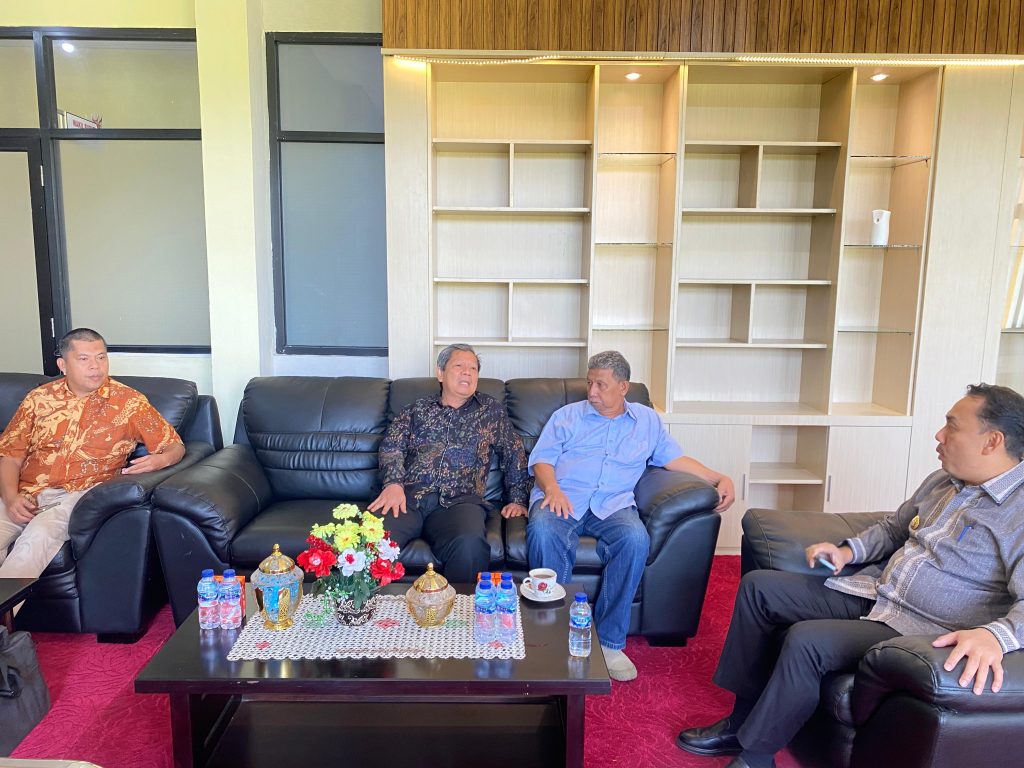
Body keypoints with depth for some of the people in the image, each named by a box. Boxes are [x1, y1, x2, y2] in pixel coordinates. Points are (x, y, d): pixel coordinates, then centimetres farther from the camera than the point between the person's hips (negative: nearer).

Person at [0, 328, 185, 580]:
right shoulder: (39, 398, 15)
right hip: (25, 494, 3)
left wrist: (161, 459, -17)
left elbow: (176, 447, 8)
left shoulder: (129, 402, 7)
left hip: (80, 494, -2)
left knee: (38, 537, -32)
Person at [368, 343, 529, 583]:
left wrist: (517, 499, 8)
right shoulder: (417, 410, 21)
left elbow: (514, 453, 19)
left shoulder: (491, 410, 21)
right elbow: (392, 447, 11)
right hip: (408, 497, 1)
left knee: (470, 545, -36)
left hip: (459, 500, -1)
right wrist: (393, 484, -8)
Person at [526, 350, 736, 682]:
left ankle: (610, 641, -22)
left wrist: (720, 478, 3)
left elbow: (675, 458, 17)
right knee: (543, 531, -36)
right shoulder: (567, 415, 19)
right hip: (563, 498, 0)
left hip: (614, 505, 1)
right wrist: (552, 487, -13)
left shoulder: (647, 420, 24)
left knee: (636, 539, -34)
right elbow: (542, 458, 9)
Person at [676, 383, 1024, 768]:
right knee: (758, 585, 3)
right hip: (871, 592, 9)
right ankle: (746, 717, 9)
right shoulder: (941, 481, 10)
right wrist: (849, 549, 8)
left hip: (919, 632, -9)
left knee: (806, 639, -30)